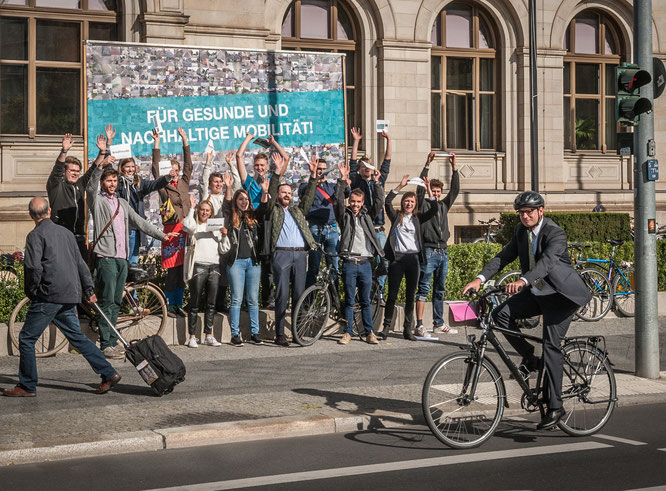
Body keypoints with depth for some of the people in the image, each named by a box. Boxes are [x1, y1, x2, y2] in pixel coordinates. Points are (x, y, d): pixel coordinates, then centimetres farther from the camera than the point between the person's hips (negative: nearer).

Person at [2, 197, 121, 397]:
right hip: (70, 297, 7)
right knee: (76, 337, 14)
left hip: (48, 297, -7)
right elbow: (80, 263, 18)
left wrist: (31, 292, -3)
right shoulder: (65, 232, 14)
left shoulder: (36, 235, -8)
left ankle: (27, 386, 8)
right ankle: (109, 374, 9)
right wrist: (89, 290, 27)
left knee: (26, 339, 4)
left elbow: (34, 267, -19)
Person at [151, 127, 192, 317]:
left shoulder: (184, 183, 14)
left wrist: (185, 139, 14)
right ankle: (171, 305, 4)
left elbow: (189, 164, 16)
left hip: (185, 228, 4)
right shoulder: (163, 185, 3)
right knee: (172, 271, -3)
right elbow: (156, 168, -4)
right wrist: (157, 143, -7)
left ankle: (179, 305, 16)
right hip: (171, 228, -4)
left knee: (182, 271, 8)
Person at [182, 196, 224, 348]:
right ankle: (192, 337, 1)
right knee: (195, 304, -3)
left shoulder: (215, 226, 21)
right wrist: (191, 208, -6)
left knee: (211, 304, 5)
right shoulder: (195, 225, 7)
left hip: (214, 267, 5)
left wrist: (224, 234, 2)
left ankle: (208, 336, 10)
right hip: (198, 266, -5)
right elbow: (188, 226, -18)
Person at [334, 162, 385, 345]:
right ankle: (348, 332, 8)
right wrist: (343, 180, -17)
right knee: (349, 300, 3)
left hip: (365, 264, 2)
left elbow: (379, 202, 4)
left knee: (366, 301, 7)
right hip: (349, 264, -2)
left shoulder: (367, 215, 12)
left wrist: (376, 182, -4)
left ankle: (369, 332, 10)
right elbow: (338, 201, -10)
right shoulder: (344, 215, 5)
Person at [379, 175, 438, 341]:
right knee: (392, 294, -3)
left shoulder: (417, 218, 13)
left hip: (414, 258, 2)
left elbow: (434, 211, 0)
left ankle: (408, 329, 9)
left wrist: (429, 191, -9)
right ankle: (386, 326, 4)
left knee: (410, 296, 4)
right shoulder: (396, 216, 8)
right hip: (397, 257, -2)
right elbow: (387, 202, -8)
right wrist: (400, 186, -16)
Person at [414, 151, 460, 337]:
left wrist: (454, 167, -1)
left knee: (440, 290, 12)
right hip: (428, 251, -6)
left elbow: (455, 189, 9)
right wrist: (427, 164, -15)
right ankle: (419, 325, -9)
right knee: (424, 289, -7)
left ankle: (438, 323, 20)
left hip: (443, 252, 6)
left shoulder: (444, 205, 16)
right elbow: (420, 187, -10)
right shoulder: (424, 204, 2)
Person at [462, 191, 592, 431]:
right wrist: (480, 279, -18)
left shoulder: (555, 233, -20)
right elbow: (504, 256, -2)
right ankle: (529, 357, 6)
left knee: (551, 346, -13)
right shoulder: (521, 231, 3)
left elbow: (546, 262, -37)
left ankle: (555, 406, -6)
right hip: (536, 293, 7)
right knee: (500, 314, -14)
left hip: (560, 296, -7)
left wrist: (522, 281, -55)